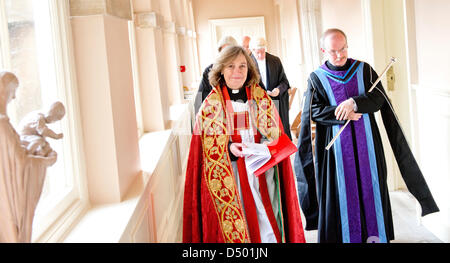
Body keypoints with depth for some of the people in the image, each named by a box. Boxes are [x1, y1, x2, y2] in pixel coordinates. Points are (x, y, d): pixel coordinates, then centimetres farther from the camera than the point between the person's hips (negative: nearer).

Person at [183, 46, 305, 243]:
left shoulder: (261, 99, 6)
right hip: (231, 178, -2)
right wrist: (230, 149, -20)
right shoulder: (212, 105, -1)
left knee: (267, 224, 5)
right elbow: (209, 148, -1)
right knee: (236, 227, 0)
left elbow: (274, 134, 8)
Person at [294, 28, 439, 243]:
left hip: (366, 144, 1)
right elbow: (314, 111, -8)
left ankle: (374, 235, 17)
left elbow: (379, 98, -7)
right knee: (340, 193, 2)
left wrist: (354, 103, -24)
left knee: (370, 188, 6)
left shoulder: (364, 70, 4)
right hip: (336, 148, -1)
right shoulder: (317, 78, 1)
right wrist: (345, 114, -17)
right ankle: (344, 235, 14)